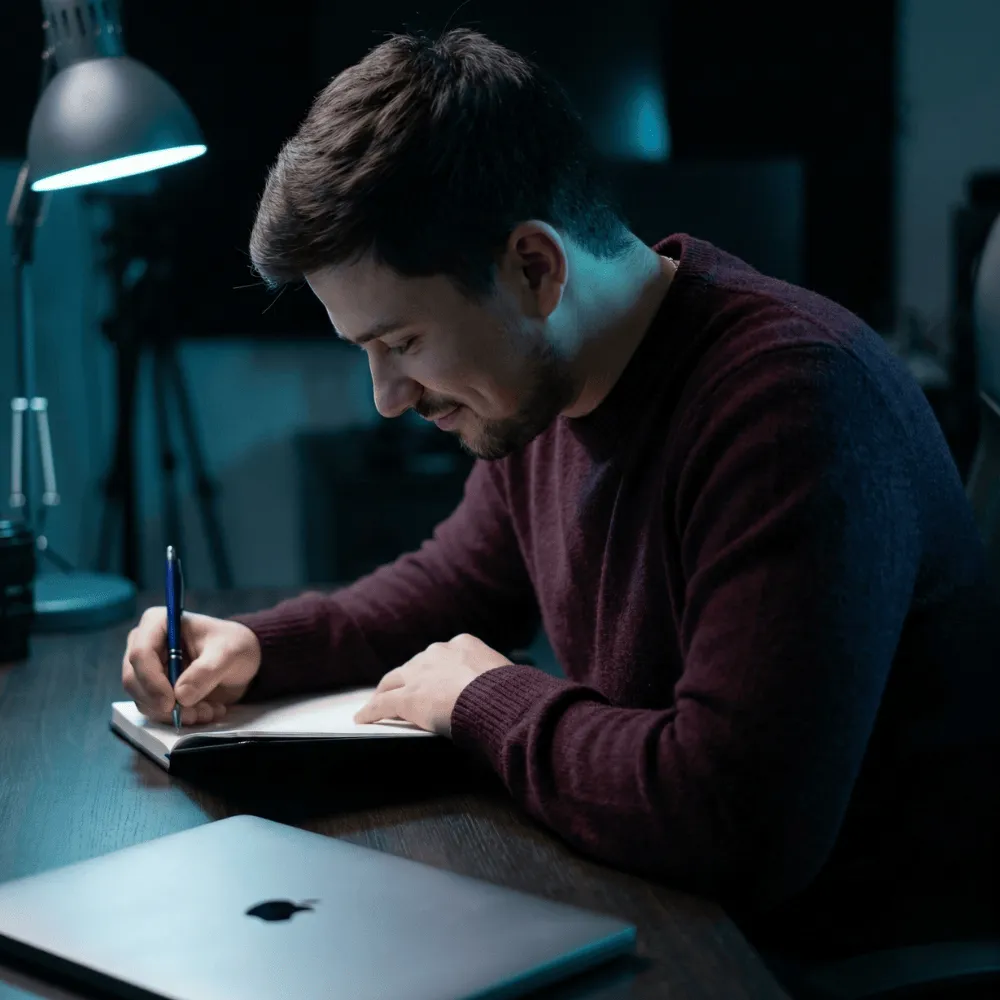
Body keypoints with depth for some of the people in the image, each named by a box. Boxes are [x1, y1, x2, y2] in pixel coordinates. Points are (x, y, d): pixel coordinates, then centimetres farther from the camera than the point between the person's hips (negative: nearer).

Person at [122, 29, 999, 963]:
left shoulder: (792, 401, -28)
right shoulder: (530, 384, 1)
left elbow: (735, 824, -36)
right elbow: (457, 582, 21)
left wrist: (489, 698, -18)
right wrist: (255, 644, 4)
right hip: (647, 915, 7)